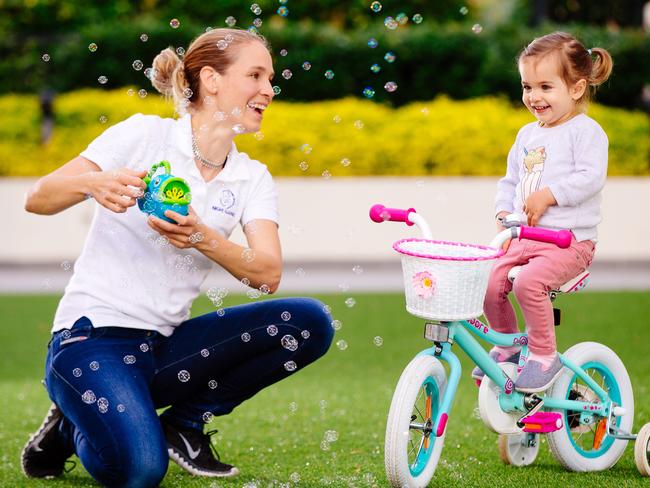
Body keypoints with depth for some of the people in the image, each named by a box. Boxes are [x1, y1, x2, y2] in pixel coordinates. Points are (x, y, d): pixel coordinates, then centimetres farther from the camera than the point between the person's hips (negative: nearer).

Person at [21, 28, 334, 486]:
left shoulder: (252, 178, 8)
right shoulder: (144, 134, -4)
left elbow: (268, 273, -9)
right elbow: (38, 199, -9)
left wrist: (201, 238, -27)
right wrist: (93, 183, -30)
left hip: (166, 346, 5)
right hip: (93, 337, -5)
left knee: (310, 322, -15)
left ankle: (184, 423, -1)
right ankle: (72, 429, 3)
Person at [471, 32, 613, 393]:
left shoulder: (586, 131, -6)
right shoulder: (527, 134, 17)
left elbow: (590, 177, -19)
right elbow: (510, 180, 23)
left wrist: (548, 195, -23)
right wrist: (504, 214, 5)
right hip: (525, 237, 7)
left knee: (528, 282, -29)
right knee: (490, 283, -10)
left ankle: (544, 355, -11)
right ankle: (507, 345, 14)